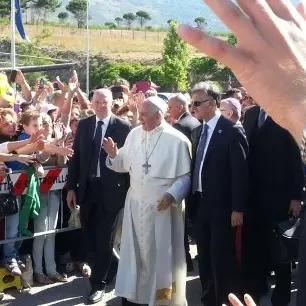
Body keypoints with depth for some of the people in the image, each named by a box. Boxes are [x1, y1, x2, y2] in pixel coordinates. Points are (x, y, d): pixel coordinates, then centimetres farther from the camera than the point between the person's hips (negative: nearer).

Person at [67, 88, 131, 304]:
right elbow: (76, 157, 7)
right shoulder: (84, 125, 6)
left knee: (103, 237, 2)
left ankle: (98, 284, 12)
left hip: (111, 189, -4)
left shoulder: (123, 126, -5)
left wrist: (127, 189, -8)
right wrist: (71, 187, 3)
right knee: (89, 235, 13)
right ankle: (104, 266, 37)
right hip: (87, 188, 4)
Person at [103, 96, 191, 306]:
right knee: (134, 252, 13)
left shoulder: (177, 140, -10)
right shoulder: (134, 134, 6)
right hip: (135, 204, 5)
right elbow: (124, 165, 10)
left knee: (161, 255, 6)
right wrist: (113, 154, -8)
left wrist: (172, 195, -22)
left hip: (162, 206, -5)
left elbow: (186, 176, -9)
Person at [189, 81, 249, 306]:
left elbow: (240, 172, -13)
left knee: (222, 258, -2)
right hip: (200, 205, 7)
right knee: (205, 258, 14)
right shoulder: (198, 131, 11)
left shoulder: (231, 131, -11)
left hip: (222, 207, -7)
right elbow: (195, 167, 13)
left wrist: (238, 209, -16)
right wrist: (192, 200, 10)